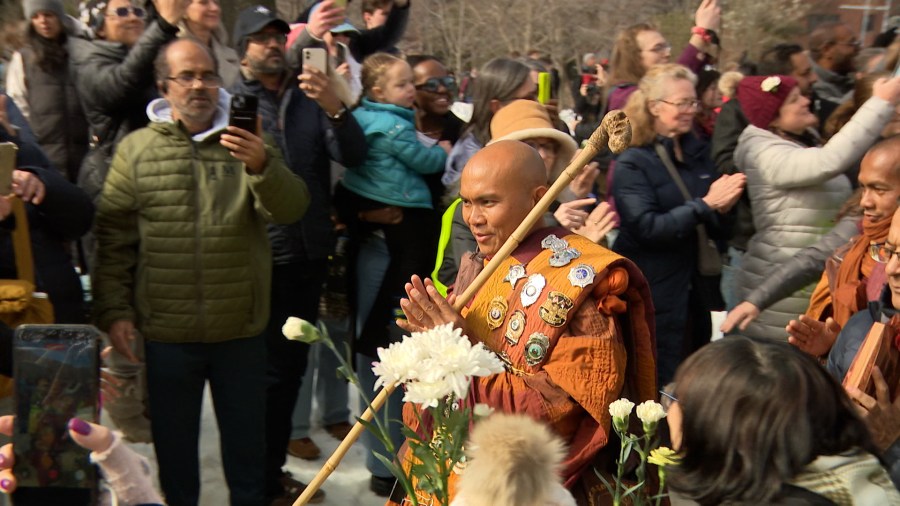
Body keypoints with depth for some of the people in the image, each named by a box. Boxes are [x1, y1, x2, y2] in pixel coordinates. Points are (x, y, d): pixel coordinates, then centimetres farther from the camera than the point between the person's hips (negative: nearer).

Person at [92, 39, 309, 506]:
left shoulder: (247, 144, 4)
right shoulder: (136, 149, 2)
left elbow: (291, 209, -9)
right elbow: (114, 239, 1)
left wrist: (262, 166, -27)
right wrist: (114, 311, -5)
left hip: (241, 329, 1)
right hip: (167, 332, -1)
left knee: (246, 438, 14)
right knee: (173, 440, 15)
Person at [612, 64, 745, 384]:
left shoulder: (697, 153, 8)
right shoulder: (632, 163, -10)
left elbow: (718, 229, 12)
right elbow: (647, 228, -21)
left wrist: (723, 207, -10)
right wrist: (705, 205, -21)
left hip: (695, 291, 7)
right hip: (654, 299, -6)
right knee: (662, 386, 1)